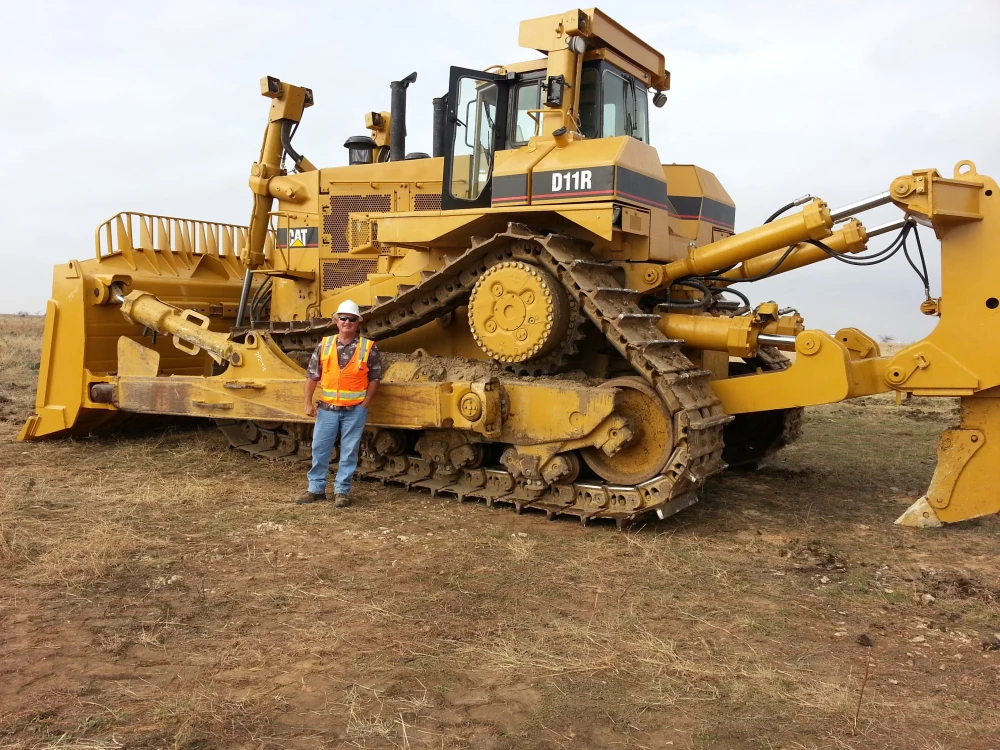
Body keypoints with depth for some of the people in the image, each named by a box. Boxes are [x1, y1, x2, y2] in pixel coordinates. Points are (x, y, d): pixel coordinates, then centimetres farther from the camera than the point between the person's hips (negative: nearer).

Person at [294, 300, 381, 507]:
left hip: (355, 410, -2)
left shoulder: (369, 348, -4)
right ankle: (316, 489, 19)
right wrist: (309, 403, 1)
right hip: (327, 408, 2)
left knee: (349, 452, 4)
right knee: (319, 449, 7)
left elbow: (374, 378, 0)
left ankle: (342, 491, 15)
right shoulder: (324, 345, 3)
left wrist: (365, 405, -6)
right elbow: (312, 375, 6)